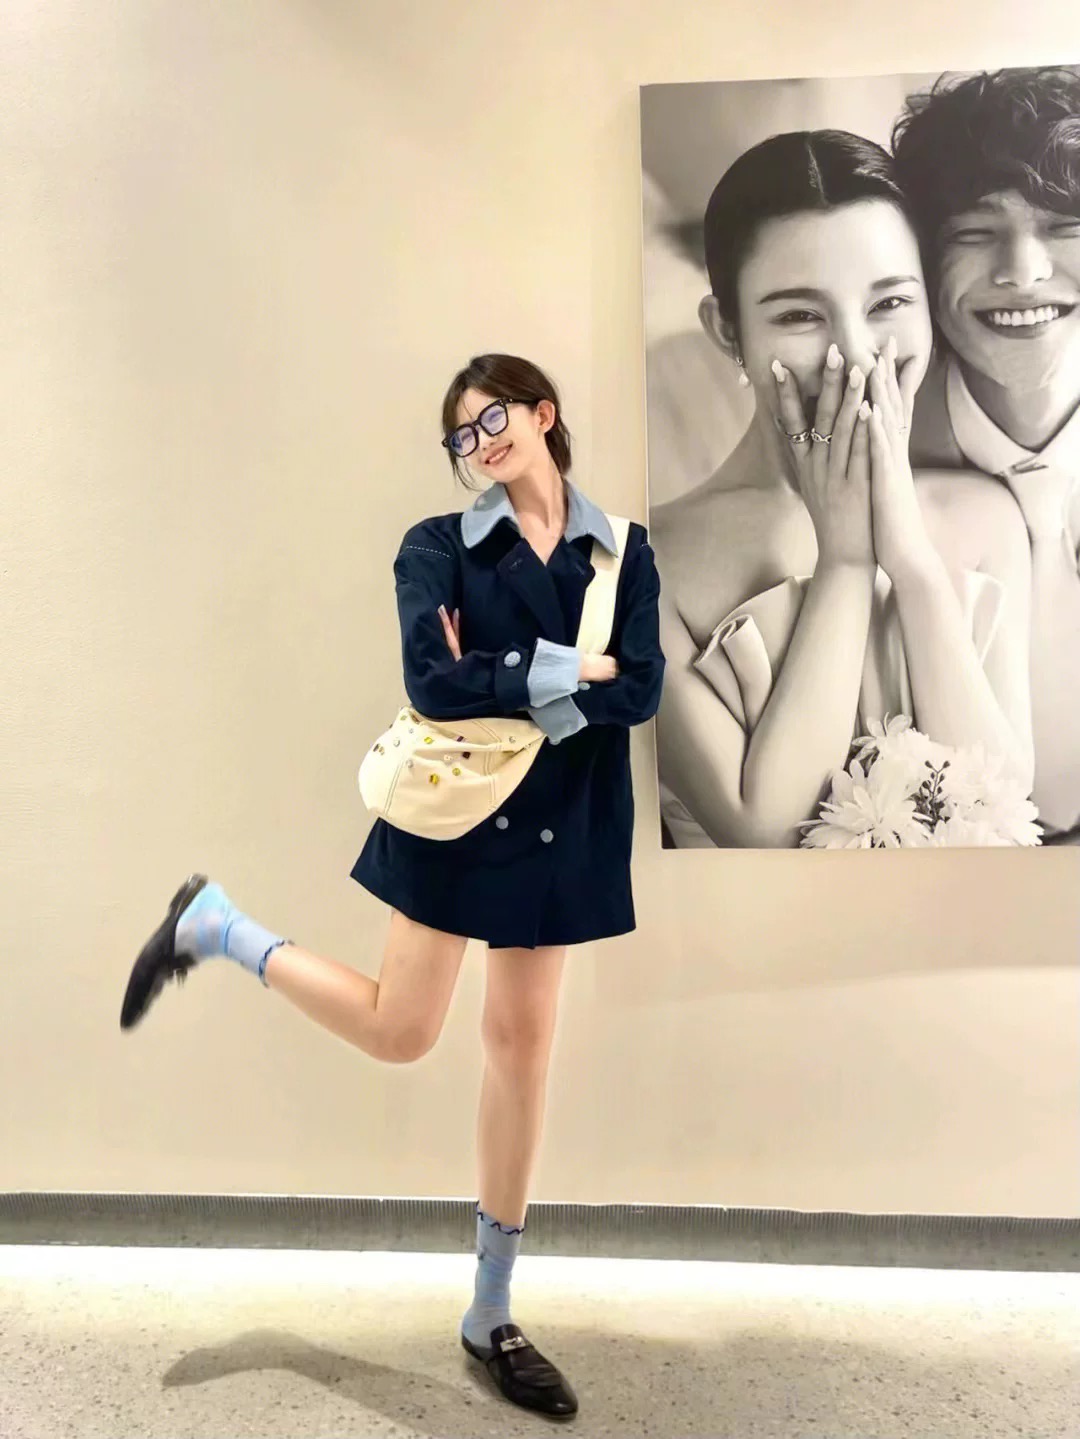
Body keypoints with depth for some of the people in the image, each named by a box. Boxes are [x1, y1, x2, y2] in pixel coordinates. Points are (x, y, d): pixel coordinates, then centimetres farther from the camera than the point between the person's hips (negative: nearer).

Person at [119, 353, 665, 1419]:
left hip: (559, 827, 3)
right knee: (397, 1032, 2)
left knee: (522, 1043, 10)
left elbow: (642, 690, -10)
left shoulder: (623, 551, 3)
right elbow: (432, 683, -19)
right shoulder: (437, 547, -4)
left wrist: (502, 681, -16)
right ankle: (209, 924, 27)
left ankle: (491, 1315, 26)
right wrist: (569, 671, -16)